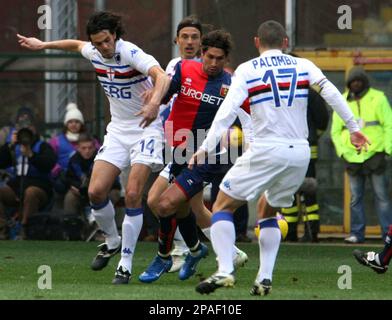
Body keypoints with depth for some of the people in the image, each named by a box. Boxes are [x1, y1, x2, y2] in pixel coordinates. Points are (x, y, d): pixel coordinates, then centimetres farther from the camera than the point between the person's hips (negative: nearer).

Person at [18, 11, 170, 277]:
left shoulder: (131, 53, -21)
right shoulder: (94, 53, 0)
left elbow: (162, 76, -38)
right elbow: (77, 45, 25)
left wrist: (154, 102, -56)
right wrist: (43, 45, 30)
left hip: (145, 128, -6)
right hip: (117, 130, 6)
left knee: (133, 195, -16)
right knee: (96, 191, -6)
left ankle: (126, 263, -8)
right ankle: (112, 242, 20)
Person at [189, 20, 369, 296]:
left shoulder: (247, 70, 2)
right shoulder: (303, 66, 10)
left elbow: (228, 111, -9)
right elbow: (331, 92, -4)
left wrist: (206, 148, -11)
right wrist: (353, 127, -2)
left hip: (266, 151, -4)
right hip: (300, 153, 4)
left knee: (223, 207, 7)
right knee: (268, 211, 24)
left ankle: (225, 271, -12)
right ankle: (265, 278, 11)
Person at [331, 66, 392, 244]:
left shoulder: (378, 98, 3)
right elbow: (335, 131, 15)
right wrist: (342, 151, 2)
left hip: (375, 155, -2)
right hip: (352, 158, 2)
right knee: (356, 197, 3)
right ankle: (357, 233, 6)